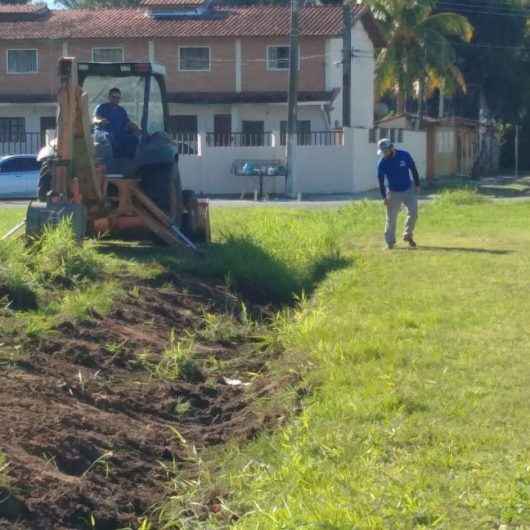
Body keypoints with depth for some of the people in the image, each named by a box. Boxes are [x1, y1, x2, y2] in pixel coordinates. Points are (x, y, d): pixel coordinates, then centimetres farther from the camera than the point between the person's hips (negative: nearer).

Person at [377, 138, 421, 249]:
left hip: (408, 190, 1)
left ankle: (408, 235, 12)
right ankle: (390, 242, 8)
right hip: (393, 193, -1)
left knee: (413, 212, -8)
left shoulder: (404, 155, -10)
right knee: (391, 218, -1)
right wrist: (384, 197, -15)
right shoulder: (382, 163, -12)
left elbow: (413, 169, 2)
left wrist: (417, 185, 4)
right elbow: (381, 181, -9)